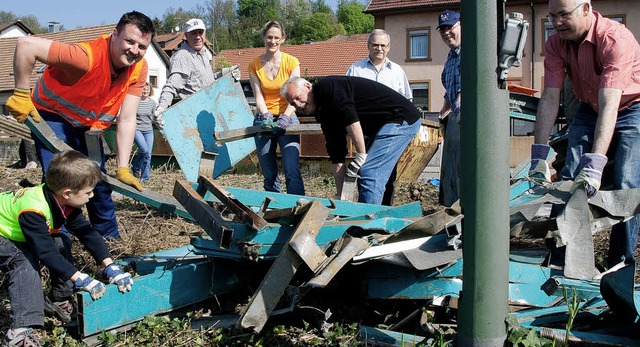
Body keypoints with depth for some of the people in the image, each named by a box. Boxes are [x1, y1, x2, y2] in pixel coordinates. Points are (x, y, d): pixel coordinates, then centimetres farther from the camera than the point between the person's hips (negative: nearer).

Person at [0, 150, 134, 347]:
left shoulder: (66, 203, -14)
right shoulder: (32, 209, -40)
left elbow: (87, 232, -12)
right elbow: (45, 251, -42)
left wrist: (110, 266, -20)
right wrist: (80, 279, -42)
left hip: (20, 234, 9)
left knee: (62, 242, 1)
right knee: (24, 265, -30)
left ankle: (61, 302, 9)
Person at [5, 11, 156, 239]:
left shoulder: (139, 69, -18)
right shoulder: (88, 56, -38)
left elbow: (127, 120, -17)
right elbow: (26, 45, -40)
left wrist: (122, 169, -22)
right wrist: (21, 94, -32)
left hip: (88, 124, 6)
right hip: (52, 116, -6)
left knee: (100, 182, 11)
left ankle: (110, 238, 29)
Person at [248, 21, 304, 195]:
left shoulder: (291, 62, -2)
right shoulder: (254, 65, 4)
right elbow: (258, 97, -2)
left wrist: (284, 119, -24)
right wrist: (266, 117, -19)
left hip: (287, 119, -2)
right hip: (264, 120, 3)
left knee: (292, 173, -14)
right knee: (269, 176, 7)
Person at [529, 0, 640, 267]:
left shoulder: (615, 38, -32)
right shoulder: (556, 43, -16)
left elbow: (609, 105, -41)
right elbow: (549, 98, -18)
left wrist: (595, 165, -49)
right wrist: (539, 156, -26)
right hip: (589, 109, 5)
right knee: (569, 180, -5)